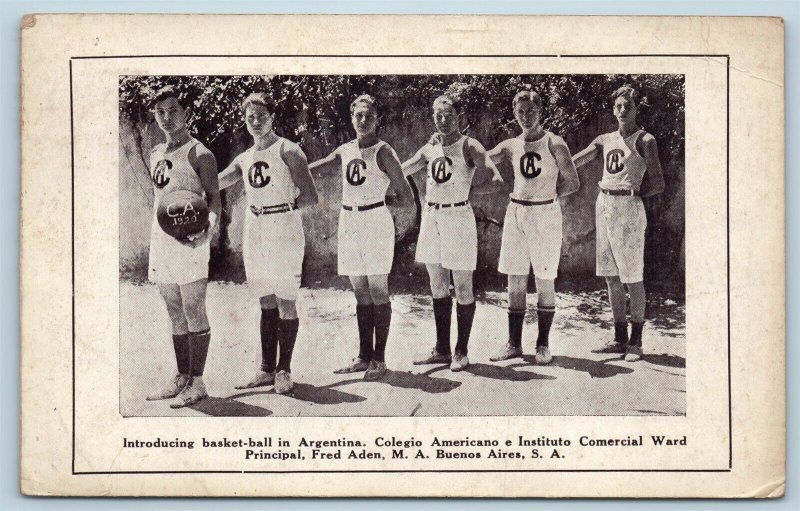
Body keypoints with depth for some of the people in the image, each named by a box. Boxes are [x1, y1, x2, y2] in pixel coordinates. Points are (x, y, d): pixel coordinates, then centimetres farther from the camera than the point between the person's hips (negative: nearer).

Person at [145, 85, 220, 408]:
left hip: (190, 238, -8)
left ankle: (197, 384, -5)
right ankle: (182, 379, 17)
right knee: (175, 314, 11)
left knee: (193, 310, -7)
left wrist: (208, 226, -27)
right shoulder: (156, 155, 16)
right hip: (161, 237, 8)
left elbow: (214, 197, -9)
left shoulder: (198, 154, -6)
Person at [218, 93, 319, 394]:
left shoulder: (287, 151, -5)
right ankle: (267, 369, 15)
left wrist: (284, 206, -17)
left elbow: (310, 197, -9)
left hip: (284, 231, -6)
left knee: (286, 301, -1)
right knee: (266, 302, 10)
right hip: (255, 233, 6)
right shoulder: (245, 158, 14)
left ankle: (284, 371, 4)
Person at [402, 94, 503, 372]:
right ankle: (442, 349, 21)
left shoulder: (469, 147, -7)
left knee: (462, 288, 1)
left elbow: (496, 182, -13)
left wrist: (466, 189, -11)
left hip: (458, 216, -6)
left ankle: (461, 351, 9)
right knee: (437, 287, 11)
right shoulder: (430, 149, 11)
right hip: (431, 216, 6)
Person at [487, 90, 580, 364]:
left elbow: (573, 183, -2)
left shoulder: (554, 144, -3)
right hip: (516, 213, 4)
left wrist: (547, 194, -2)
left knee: (545, 281, 2)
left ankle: (543, 345, 9)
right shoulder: (511, 146, 8)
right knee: (515, 282, 5)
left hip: (545, 214, -4)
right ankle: (514, 344, 13)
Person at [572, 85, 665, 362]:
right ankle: (620, 339, 17)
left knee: (633, 277, -3)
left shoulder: (644, 140, -1)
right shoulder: (605, 140, 15)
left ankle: (636, 342, 2)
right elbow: (573, 162, 8)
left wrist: (632, 193, -6)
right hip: (603, 205, 6)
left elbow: (658, 185, -4)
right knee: (611, 277, 9)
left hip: (628, 208, -6)